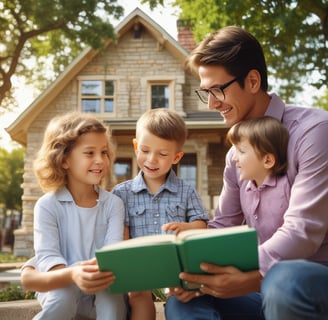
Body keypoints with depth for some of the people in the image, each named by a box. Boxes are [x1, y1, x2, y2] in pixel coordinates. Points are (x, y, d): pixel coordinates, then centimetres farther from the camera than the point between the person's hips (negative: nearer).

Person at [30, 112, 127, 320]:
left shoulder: (113, 203, -2)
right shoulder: (47, 205, -8)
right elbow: (47, 256, -17)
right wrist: (72, 275, -40)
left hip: (101, 289, 1)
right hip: (60, 287, -1)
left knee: (113, 297, -29)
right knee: (62, 299, -32)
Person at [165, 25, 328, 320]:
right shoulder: (237, 151, 9)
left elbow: (303, 230, -23)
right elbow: (223, 226, 9)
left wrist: (248, 279, -33)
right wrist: (193, 267, -10)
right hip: (266, 281, 6)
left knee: (284, 282, -38)